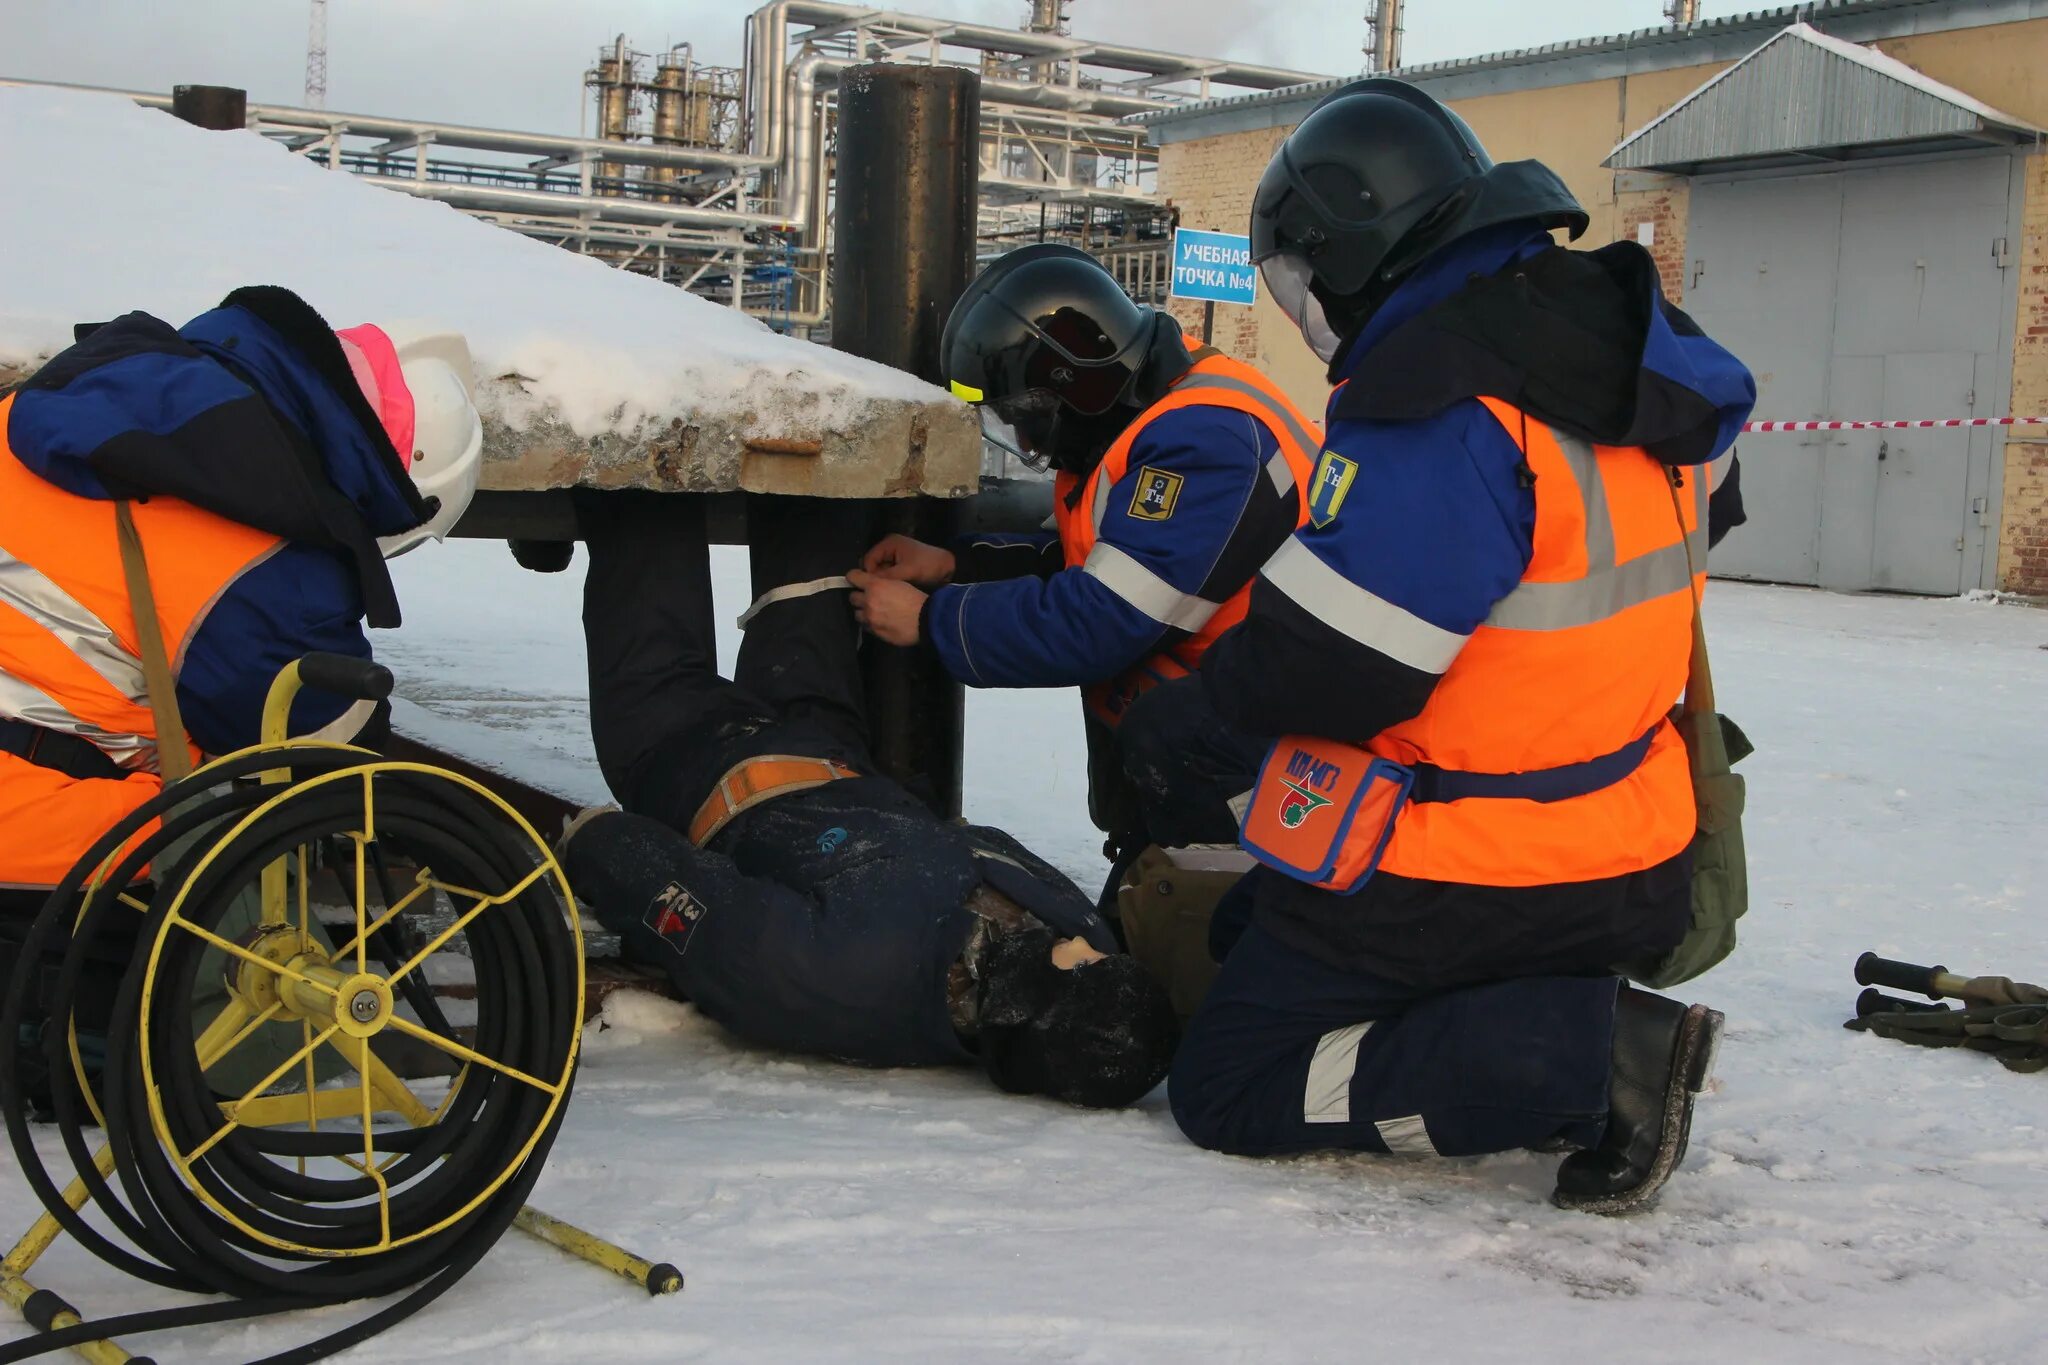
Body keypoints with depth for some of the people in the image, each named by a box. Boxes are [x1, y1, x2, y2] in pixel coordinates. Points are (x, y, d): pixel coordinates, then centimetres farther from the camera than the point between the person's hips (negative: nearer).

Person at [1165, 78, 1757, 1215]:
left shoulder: (1435, 416, -25)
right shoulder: (1613, 353, 3)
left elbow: (1314, 673, -24)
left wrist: (1222, 680, -1)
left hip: (1454, 885, -9)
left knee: (1226, 1089, 3)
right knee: (1243, 934, 24)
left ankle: (1584, 1056, -12)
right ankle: (1580, 1010, 6)